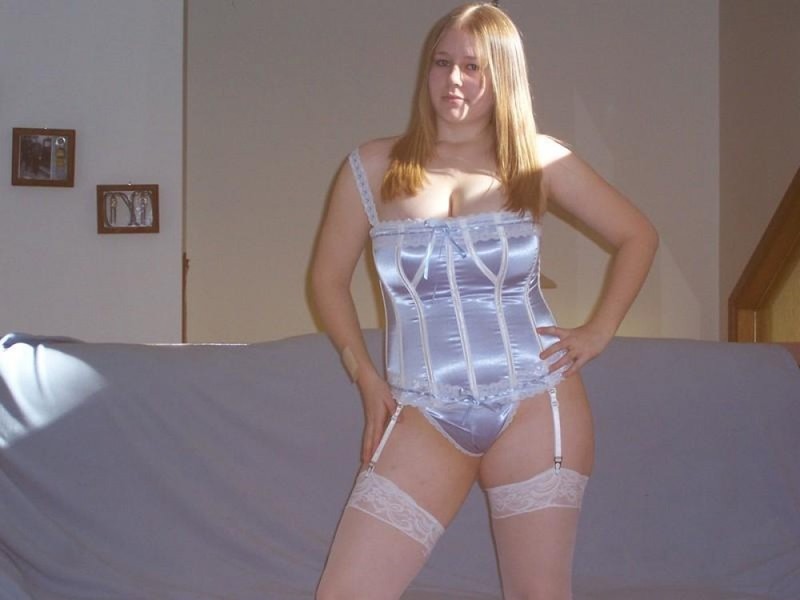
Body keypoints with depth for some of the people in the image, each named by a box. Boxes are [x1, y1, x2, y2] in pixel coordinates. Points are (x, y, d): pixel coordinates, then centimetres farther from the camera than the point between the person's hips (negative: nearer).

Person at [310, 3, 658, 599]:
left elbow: (638, 235, 12)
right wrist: (365, 376, 4)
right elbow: (329, 278, 13)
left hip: (534, 410, -1)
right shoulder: (373, 167, 3)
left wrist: (599, 331, 3)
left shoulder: (538, 160, 2)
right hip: (422, 419, 1)